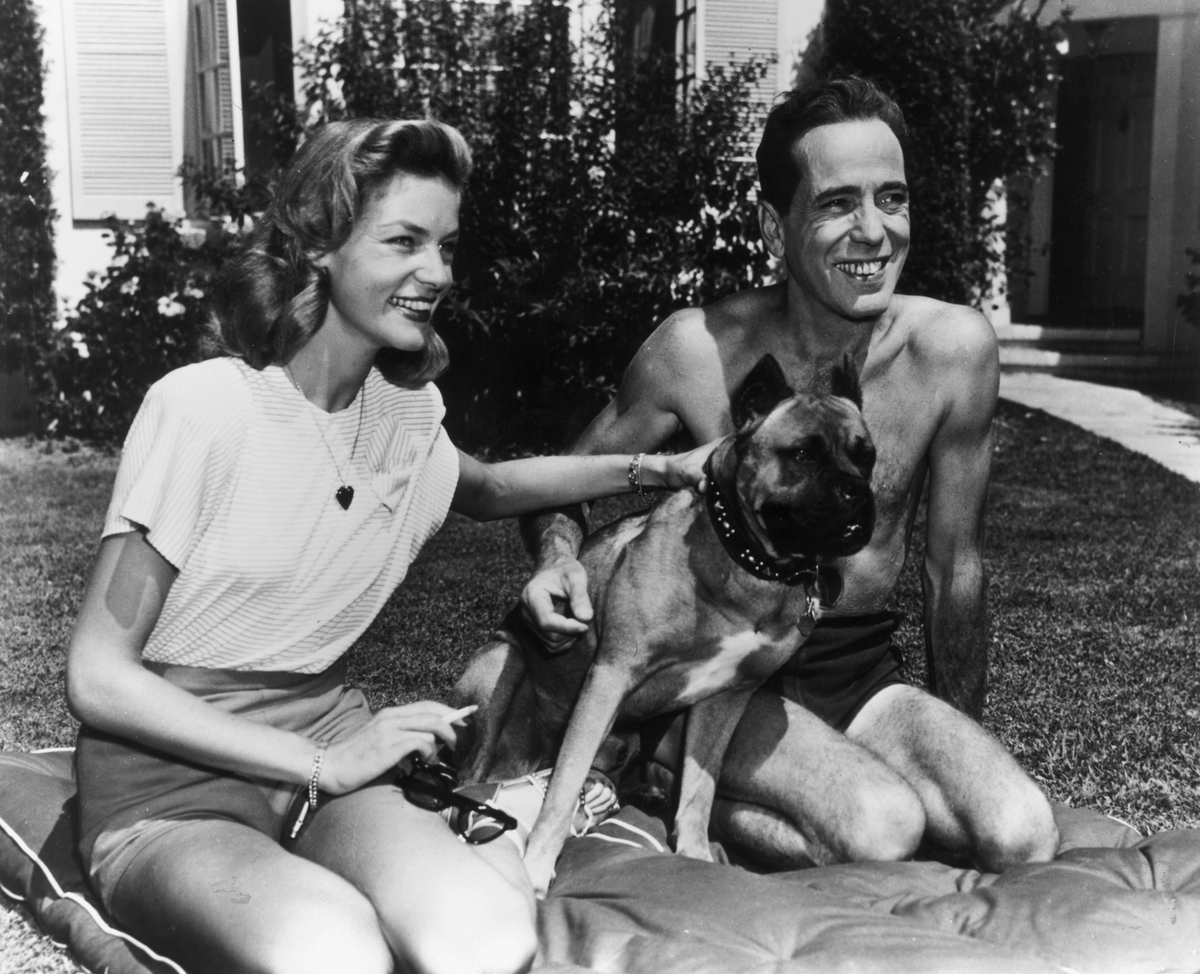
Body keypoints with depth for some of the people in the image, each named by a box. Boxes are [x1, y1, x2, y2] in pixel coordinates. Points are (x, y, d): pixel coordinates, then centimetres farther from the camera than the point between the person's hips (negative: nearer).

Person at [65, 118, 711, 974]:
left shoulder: (407, 407, 4)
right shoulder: (203, 407, -14)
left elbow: (484, 490, 29)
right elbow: (100, 679, -13)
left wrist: (654, 470, 15)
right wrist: (321, 764, -19)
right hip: (175, 787, -3)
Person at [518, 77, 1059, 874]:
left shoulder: (955, 348, -11)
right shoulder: (697, 349, -16)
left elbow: (955, 572, 2)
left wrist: (960, 745, 11)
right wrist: (558, 558, -23)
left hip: (867, 671, 4)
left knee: (1024, 839, -21)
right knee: (880, 831, -30)